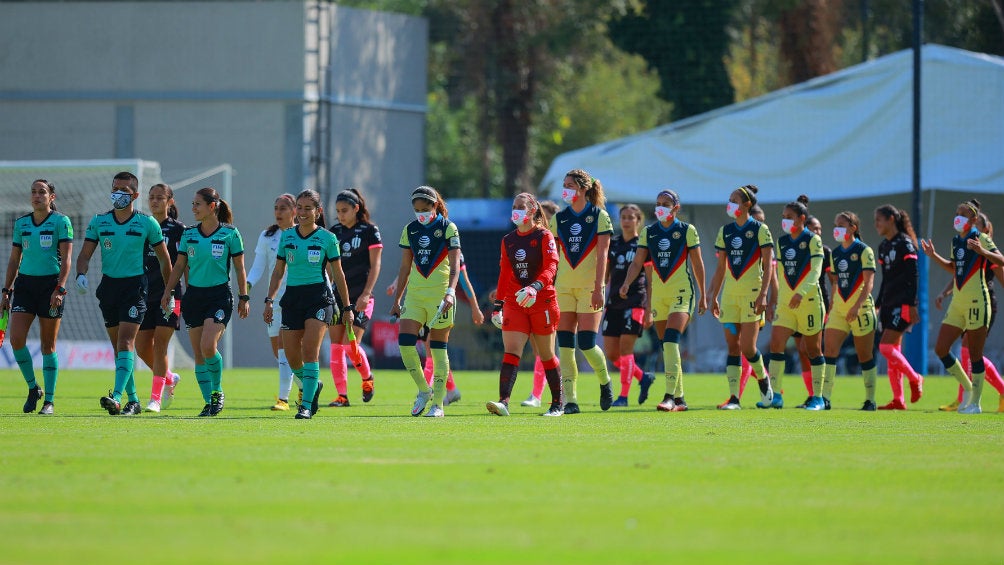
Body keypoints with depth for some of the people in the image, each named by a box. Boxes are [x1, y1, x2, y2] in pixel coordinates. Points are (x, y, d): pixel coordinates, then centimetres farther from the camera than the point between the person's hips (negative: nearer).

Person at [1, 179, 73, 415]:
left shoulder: (61, 222, -3)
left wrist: (60, 289, -18)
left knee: (48, 346, -1)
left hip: (51, 284, -4)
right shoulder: (21, 223, 11)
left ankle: (49, 401, 6)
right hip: (25, 283, 4)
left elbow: (66, 259, -8)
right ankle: (33, 388, 10)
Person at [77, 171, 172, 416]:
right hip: (108, 285, 4)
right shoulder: (98, 221, 5)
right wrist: (81, 275, -16)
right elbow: (85, 254, 5)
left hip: (135, 286, -4)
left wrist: (170, 292, 8)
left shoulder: (147, 223, -2)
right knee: (118, 347, 8)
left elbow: (164, 258, 7)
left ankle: (117, 397, -28)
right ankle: (133, 400, 19)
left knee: (125, 343, -18)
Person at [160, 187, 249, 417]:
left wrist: (244, 298, 0)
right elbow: (179, 266, 13)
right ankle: (209, 402, 10)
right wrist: (168, 292, 7)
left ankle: (217, 391, 2)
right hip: (194, 295, 4)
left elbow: (239, 268, 1)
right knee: (198, 353, 2)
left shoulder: (230, 233, -4)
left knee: (208, 346, -20)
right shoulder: (189, 234, 6)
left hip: (220, 295, -4)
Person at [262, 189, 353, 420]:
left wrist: (347, 307, 7)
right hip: (292, 296, 4)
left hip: (319, 296, -4)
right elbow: (278, 271, 14)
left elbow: (337, 274, 5)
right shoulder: (287, 236, 8)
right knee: (292, 356, 2)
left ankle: (307, 405, -12)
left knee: (310, 351, -16)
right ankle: (313, 385, 32)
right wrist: (269, 300, 5)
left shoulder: (327, 238, -1)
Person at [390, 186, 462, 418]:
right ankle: (423, 390, 9)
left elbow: (455, 264, -10)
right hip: (414, 293, 4)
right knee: (404, 341, -10)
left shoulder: (448, 228, -3)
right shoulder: (410, 230, 10)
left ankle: (438, 404, 3)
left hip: (440, 293, -4)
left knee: (438, 348, -2)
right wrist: (397, 299, 12)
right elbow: (405, 267, 15)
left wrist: (450, 291, -24)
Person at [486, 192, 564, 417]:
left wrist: (535, 287, -33)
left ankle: (558, 404, 18)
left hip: (542, 300, -4)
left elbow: (551, 267, -16)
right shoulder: (508, 241, 12)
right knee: (511, 352, -12)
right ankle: (503, 402, -24)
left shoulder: (544, 236, -4)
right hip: (514, 303, 4)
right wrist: (498, 304, 14)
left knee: (546, 354, 5)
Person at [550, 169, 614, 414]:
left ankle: (605, 383, 18)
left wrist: (598, 288, -16)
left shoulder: (599, 216, -2)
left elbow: (602, 254, -8)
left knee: (586, 343, -10)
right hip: (564, 287, 4)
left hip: (589, 286, -4)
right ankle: (570, 400, -1)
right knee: (565, 343, -4)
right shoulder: (559, 218, 10)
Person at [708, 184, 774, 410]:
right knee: (732, 347, 0)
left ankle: (762, 378, 19)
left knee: (747, 347, -10)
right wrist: (713, 296, 12)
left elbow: (768, 266, -7)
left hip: (752, 292, -5)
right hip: (730, 294, 5)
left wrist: (763, 294, -17)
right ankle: (733, 398, -2)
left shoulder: (759, 229, -4)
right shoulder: (725, 231, 12)